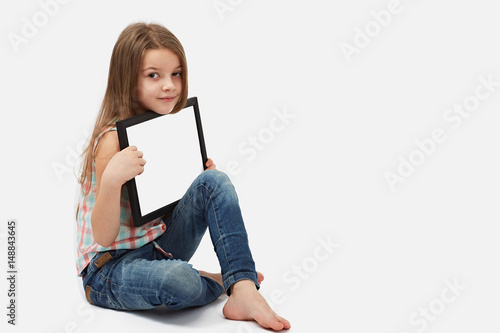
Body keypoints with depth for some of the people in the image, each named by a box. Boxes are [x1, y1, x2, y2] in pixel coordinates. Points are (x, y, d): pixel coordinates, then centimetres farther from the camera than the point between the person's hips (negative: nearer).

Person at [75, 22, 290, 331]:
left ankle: (244, 291, -20)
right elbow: (103, 236, -22)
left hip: (160, 247, 7)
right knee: (179, 280, -39)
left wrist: (206, 175, 0)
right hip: (109, 268, -7)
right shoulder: (114, 140, -20)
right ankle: (216, 282, -4)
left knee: (214, 182, -13)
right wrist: (111, 178, -38)